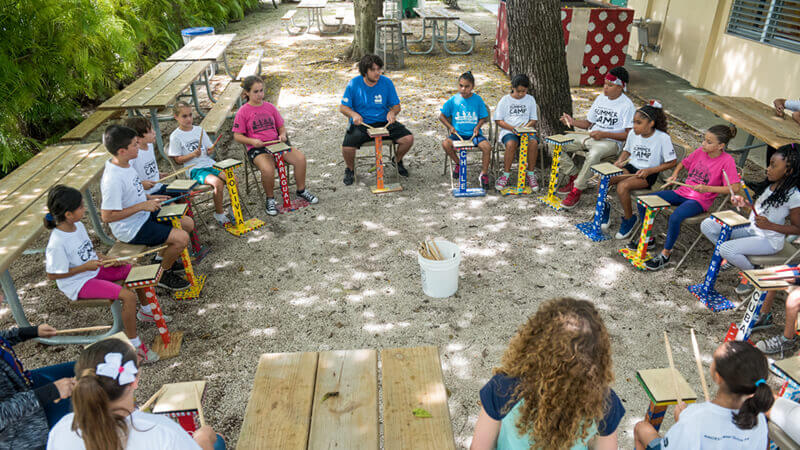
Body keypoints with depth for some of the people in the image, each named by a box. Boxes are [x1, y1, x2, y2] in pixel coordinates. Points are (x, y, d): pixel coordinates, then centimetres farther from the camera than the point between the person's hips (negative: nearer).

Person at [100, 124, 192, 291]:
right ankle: (163, 273, 4)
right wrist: (141, 206, -26)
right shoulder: (112, 180, -29)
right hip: (131, 229, -10)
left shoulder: (125, 163, 0)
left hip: (144, 215, 10)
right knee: (182, 238, -20)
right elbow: (107, 216, -27)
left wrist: (149, 198, 5)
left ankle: (163, 258, 26)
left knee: (188, 223, 11)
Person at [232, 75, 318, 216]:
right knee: (267, 169, -36)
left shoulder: (270, 107, 11)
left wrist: (282, 135, -3)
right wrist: (252, 141, -18)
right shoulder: (243, 112, -1)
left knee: (300, 158, -19)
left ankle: (301, 190, 2)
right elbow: (237, 136, -1)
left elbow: (281, 126, 20)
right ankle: (270, 199, -9)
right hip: (257, 148, -4)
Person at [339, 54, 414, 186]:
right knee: (347, 148, -30)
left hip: (384, 123, 2)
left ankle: (397, 160, 16)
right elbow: (343, 107, 0)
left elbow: (396, 105, 6)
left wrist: (392, 112, -18)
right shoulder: (353, 84, -5)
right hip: (360, 124, -2)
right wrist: (353, 114, -21)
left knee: (408, 138, -20)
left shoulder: (387, 83, -1)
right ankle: (350, 169, 8)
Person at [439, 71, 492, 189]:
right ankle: (457, 163, 2)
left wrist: (478, 126, -9)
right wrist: (450, 127, -3)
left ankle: (484, 173, -6)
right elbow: (441, 116, 10)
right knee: (445, 143, -29)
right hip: (458, 133, 1)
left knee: (487, 146, -28)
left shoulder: (478, 99, 1)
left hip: (473, 133, 0)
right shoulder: (453, 100, 1)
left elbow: (483, 117, 9)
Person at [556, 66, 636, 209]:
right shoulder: (601, 98, 14)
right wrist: (573, 122, 0)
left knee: (594, 154, -43)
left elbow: (629, 134, -12)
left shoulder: (627, 105, -7)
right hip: (590, 137, 7)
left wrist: (604, 134, -20)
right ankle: (574, 176, 0)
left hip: (610, 142, -7)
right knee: (554, 143, -8)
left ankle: (577, 189, -27)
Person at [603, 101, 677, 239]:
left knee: (622, 186, -32)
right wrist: (619, 162, -1)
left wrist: (649, 170, -18)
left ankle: (629, 218, -8)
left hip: (648, 174, -5)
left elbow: (672, 162, -8)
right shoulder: (633, 134, 1)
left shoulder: (662, 138, -13)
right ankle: (604, 207, 6)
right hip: (630, 167, 5)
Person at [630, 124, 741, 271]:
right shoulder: (700, 151, 3)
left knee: (675, 217, -36)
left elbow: (734, 187, -17)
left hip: (700, 200, -7)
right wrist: (674, 175, 4)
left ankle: (665, 254, -17)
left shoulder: (727, 161, -13)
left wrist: (707, 189, -24)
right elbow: (683, 163, 23)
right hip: (683, 192, 7)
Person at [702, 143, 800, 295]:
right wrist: (745, 203, 2)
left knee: (726, 249, -29)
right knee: (707, 225, -4)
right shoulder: (770, 185, 4)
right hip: (750, 230, 8)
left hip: (769, 241, -8)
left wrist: (770, 225, -24)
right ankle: (733, 257, 11)